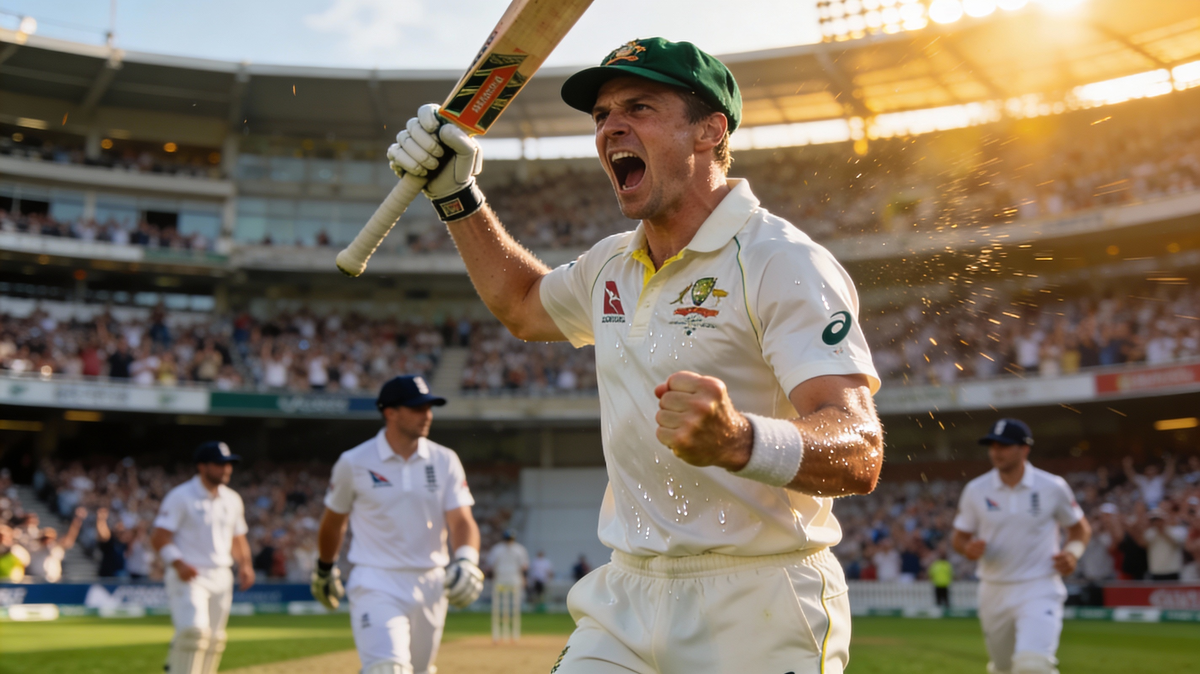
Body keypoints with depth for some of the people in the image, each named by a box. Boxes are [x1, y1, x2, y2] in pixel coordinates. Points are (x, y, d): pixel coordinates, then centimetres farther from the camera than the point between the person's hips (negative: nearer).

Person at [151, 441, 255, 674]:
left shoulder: (233, 500, 12)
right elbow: (159, 537, -11)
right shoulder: (180, 496, -7)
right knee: (193, 629, -23)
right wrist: (178, 563, -26)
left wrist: (244, 565, 3)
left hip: (221, 577, 6)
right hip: (188, 576, -6)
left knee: (215, 638, 9)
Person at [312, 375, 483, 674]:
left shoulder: (444, 461, 2)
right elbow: (334, 521, 11)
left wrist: (466, 560, -25)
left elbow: (461, 520, -6)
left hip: (431, 585, 4)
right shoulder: (354, 463, -5)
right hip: (376, 585, -4)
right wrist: (324, 568, 21)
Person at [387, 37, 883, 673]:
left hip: (757, 615, -6)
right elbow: (523, 306, 32)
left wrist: (738, 440, -46)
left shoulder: (784, 263, -15)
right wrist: (456, 194, 21)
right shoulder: (611, 267, 10)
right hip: (624, 602, 7)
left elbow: (860, 453, -26)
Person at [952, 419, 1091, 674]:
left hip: (1039, 590, -3)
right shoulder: (976, 490, -1)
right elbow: (959, 537, 8)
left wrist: (1073, 552, -12)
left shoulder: (1053, 487, -4)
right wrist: (968, 549, -15)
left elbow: (1081, 528, 9)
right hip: (994, 593, 3)